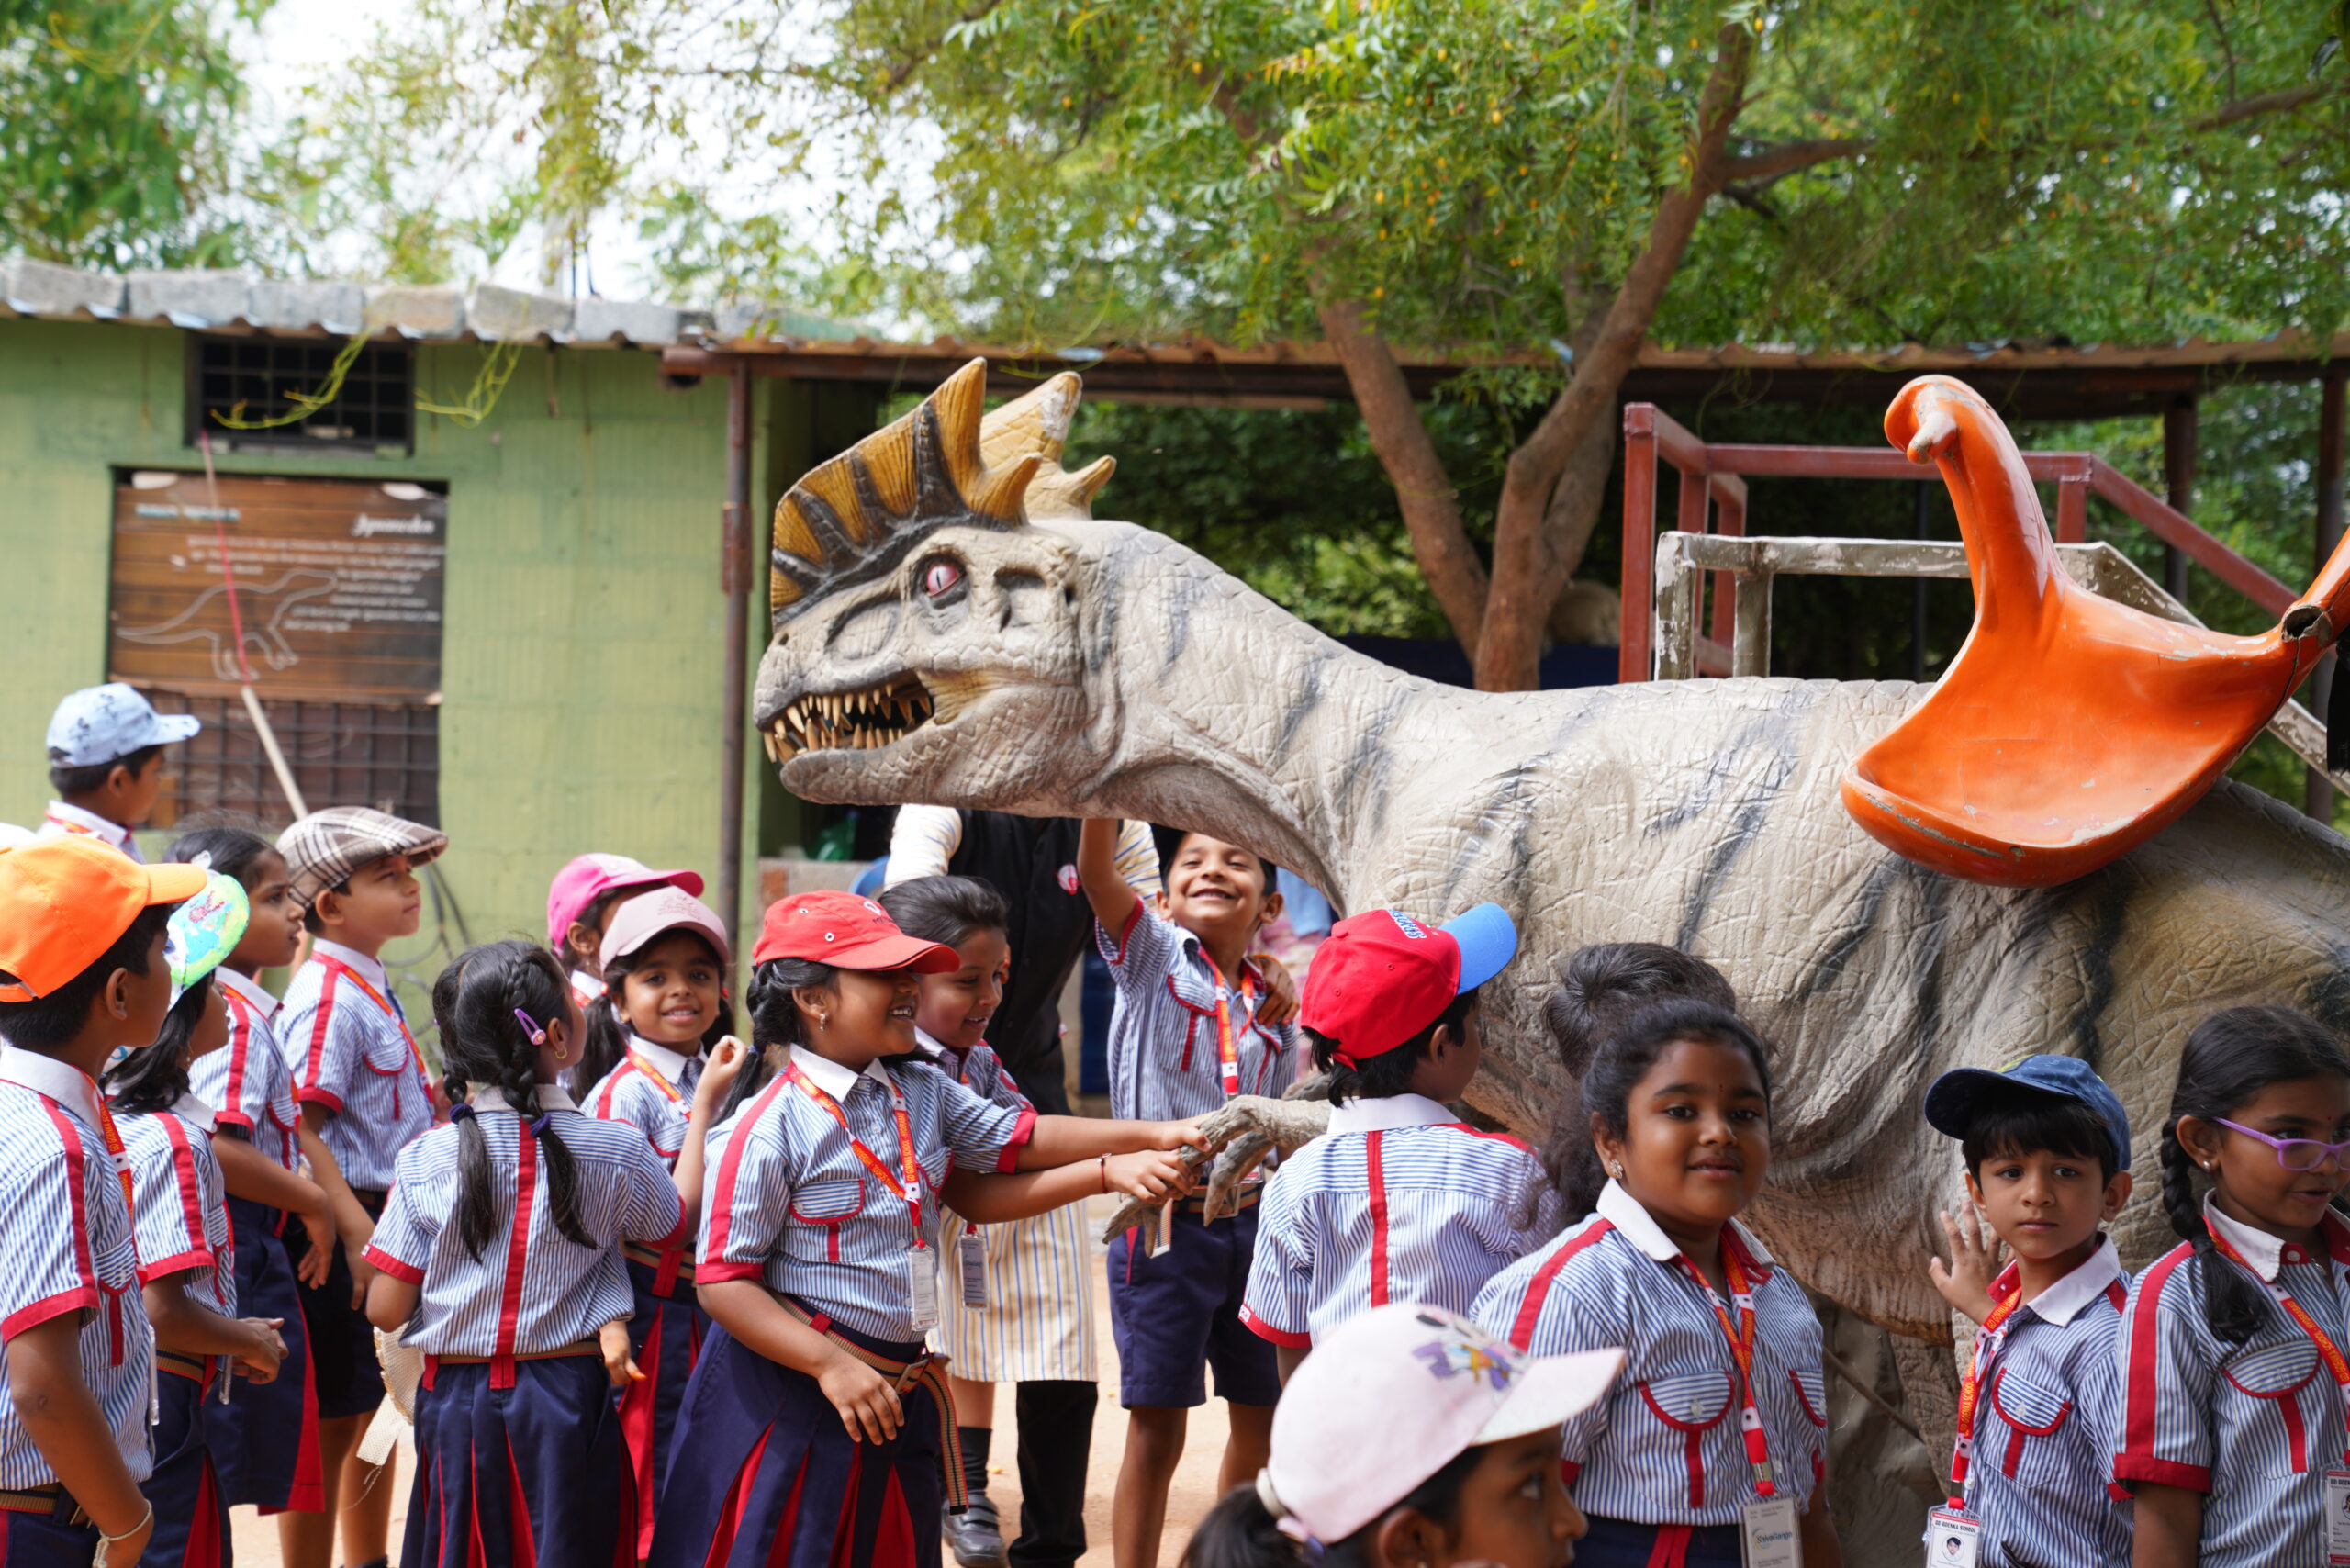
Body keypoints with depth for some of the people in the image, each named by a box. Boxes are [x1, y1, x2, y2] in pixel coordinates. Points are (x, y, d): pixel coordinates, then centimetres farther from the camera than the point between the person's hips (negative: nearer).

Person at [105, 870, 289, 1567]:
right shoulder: (172, 1141, -19)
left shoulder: (112, 1118, 8)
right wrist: (250, 1341, -6)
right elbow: (165, 1312, -23)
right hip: (163, 1398, -9)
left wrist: (236, 1335, 17)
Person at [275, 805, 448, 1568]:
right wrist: (354, 1239, -24)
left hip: (386, 1223, 10)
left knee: (378, 1409, 20)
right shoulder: (328, 999, -18)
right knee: (330, 1425, -2)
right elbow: (302, 1136, -22)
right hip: (345, 1229, -10)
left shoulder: (371, 987, 12)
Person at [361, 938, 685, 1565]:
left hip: (458, 1402, 1)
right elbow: (674, 1224, 13)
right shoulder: (617, 1151, -8)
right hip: (571, 1396, -1)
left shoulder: (425, 1161, -9)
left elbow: (385, 1310, -6)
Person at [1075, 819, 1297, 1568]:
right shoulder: (1153, 955, -2)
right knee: (1156, 1428, -3)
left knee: (1262, 1418, 13)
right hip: (1165, 1219, -5)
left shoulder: (1273, 1008, 10)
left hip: (1252, 1221, 5)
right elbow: (1095, 870, -19)